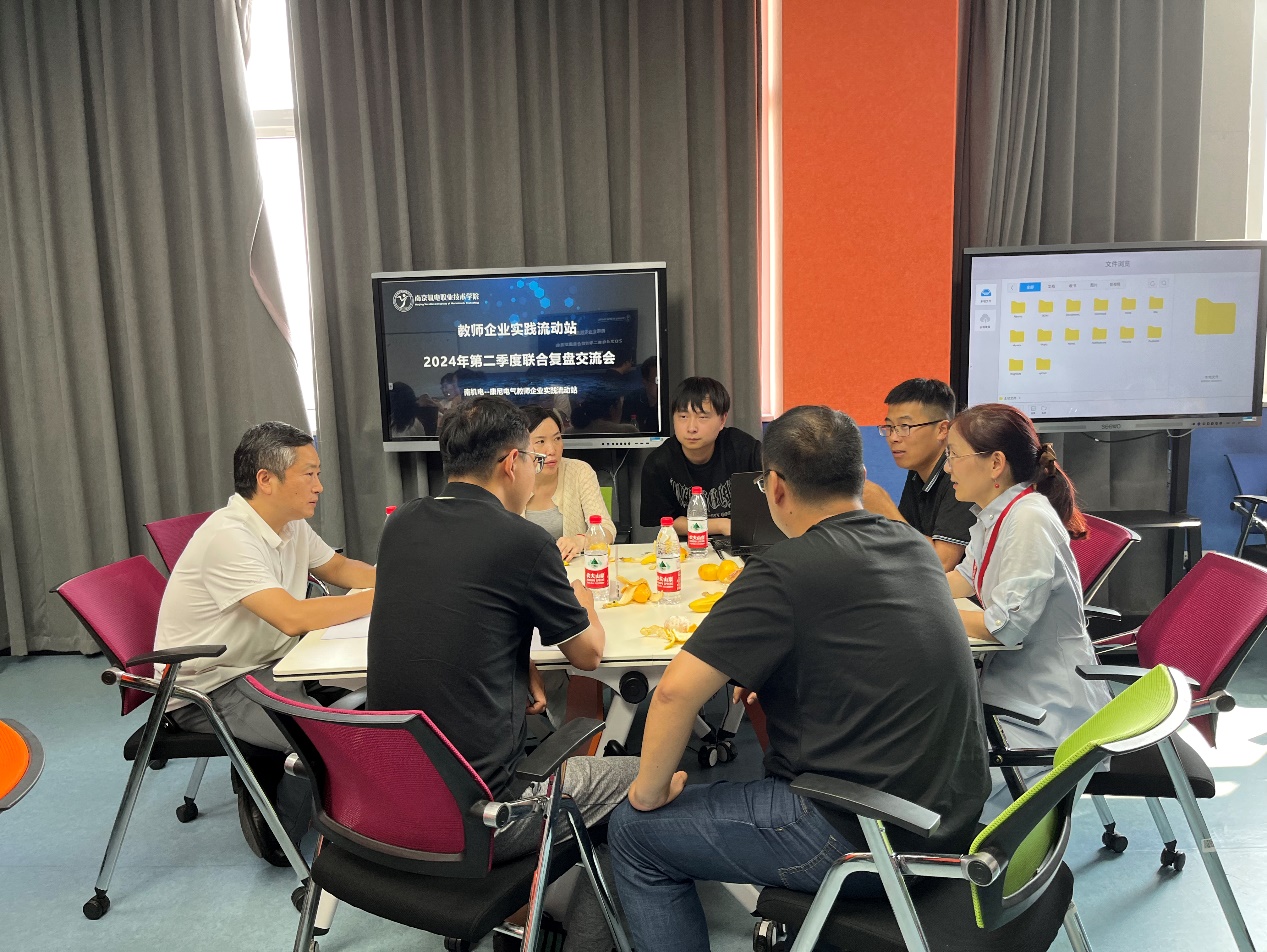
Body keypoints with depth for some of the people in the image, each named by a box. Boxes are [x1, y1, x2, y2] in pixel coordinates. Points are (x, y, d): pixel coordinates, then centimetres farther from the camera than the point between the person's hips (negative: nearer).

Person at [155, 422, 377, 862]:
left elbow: (338, 568, 15)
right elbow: (293, 617, -35)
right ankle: (275, 826, 3)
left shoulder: (292, 526, 1)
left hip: (261, 667, 9)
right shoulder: (229, 537, -26)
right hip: (207, 689, -9)